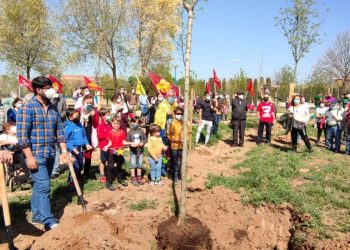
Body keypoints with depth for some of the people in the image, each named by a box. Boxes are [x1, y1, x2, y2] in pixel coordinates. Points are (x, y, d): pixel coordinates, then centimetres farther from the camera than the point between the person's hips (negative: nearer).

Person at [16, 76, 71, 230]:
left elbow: (59, 131, 13)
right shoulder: (27, 108, -10)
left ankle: (37, 215, 29)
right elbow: (22, 134, -14)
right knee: (43, 186, -7)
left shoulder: (53, 109, 11)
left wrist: (64, 150, 7)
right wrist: (29, 156, -18)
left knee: (40, 185, 16)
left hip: (50, 154, 7)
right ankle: (49, 221, -1)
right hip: (36, 154, -7)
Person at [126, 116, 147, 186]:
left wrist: (142, 143, -18)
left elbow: (145, 139, 1)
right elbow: (127, 141, -5)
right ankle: (133, 178, 14)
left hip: (140, 150, 2)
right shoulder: (130, 131, -5)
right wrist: (131, 144, -22)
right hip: (133, 151, -2)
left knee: (139, 164, 13)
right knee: (133, 165, 3)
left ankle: (139, 177, 27)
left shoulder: (141, 131, -2)